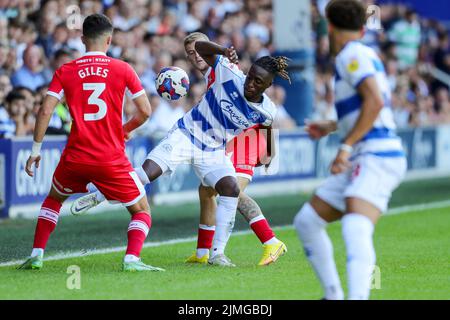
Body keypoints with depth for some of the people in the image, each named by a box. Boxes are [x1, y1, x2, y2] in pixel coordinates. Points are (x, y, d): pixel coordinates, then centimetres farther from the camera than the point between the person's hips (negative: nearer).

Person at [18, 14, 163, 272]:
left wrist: (36, 150, 4)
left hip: (75, 158, 2)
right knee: (142, 210, 12)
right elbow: (145, 111, 0)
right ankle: (132, 259, -11)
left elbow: (46, 111, -4)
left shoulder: (65, 72, 3)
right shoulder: (123, 69, 0)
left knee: (53, 200, 30)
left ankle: (37, 255, 22)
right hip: (113, 160, -2)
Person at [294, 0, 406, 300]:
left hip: (376, 156, -10)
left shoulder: (351, 55, -7)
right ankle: (333, 295, 17)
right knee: (306, 221, 14)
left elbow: (375, 101, -22)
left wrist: (346, 146, -23)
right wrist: (333, 126, 42)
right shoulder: (368, 55, 21)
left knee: (356, 229, -32)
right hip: (363, 160, 10)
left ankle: (357, 297, -52)